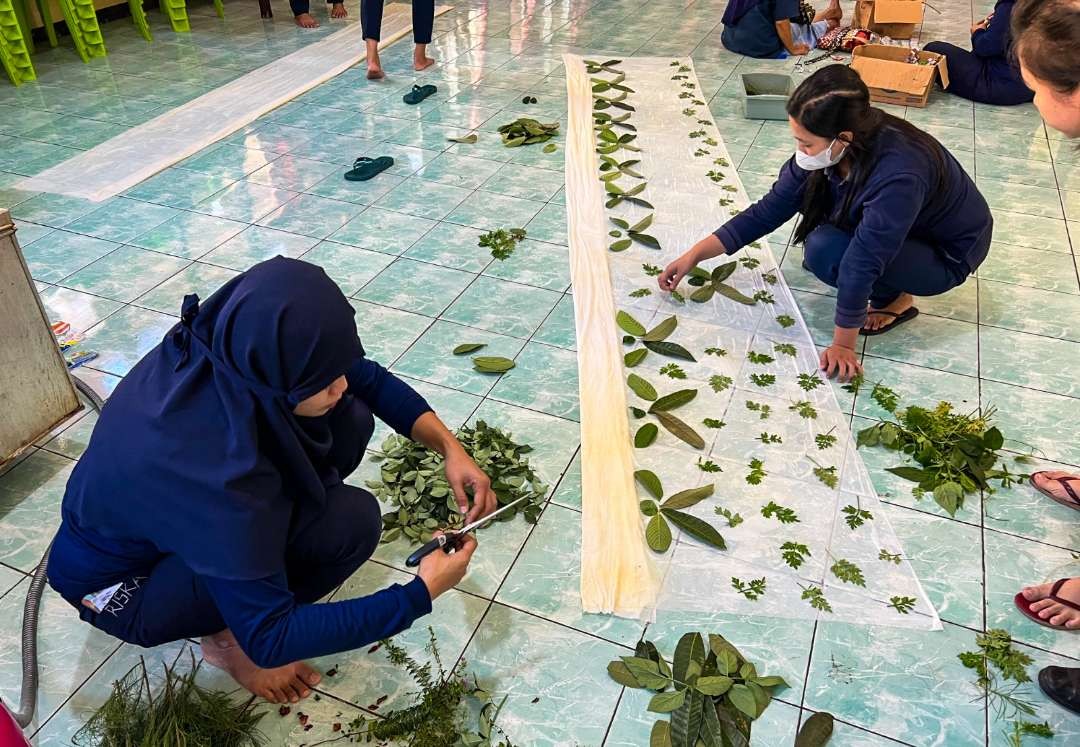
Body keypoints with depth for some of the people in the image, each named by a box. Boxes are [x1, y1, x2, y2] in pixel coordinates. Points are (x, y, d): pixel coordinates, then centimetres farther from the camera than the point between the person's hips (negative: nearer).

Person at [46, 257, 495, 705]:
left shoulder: (233, 344, -22)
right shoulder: (215, 471, -41)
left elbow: (363, 376, -5)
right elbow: (270, 639, -31)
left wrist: (448, 446, -16)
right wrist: (420, 593, -28)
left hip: (175, 508, 7)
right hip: (124, 588, -6)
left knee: (350, 420, -11)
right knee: (349, 521, -27)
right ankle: (228, 636, -1)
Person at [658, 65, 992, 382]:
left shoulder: (897, 175, -39)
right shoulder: (831, 149, -18)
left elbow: (863, 263, -34)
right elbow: (769, 210, -13)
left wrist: (842, 345, -25)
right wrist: (694, 255, -15)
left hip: (946, 254, -7)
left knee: (825, 251, -29)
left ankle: (896, 298, -3)